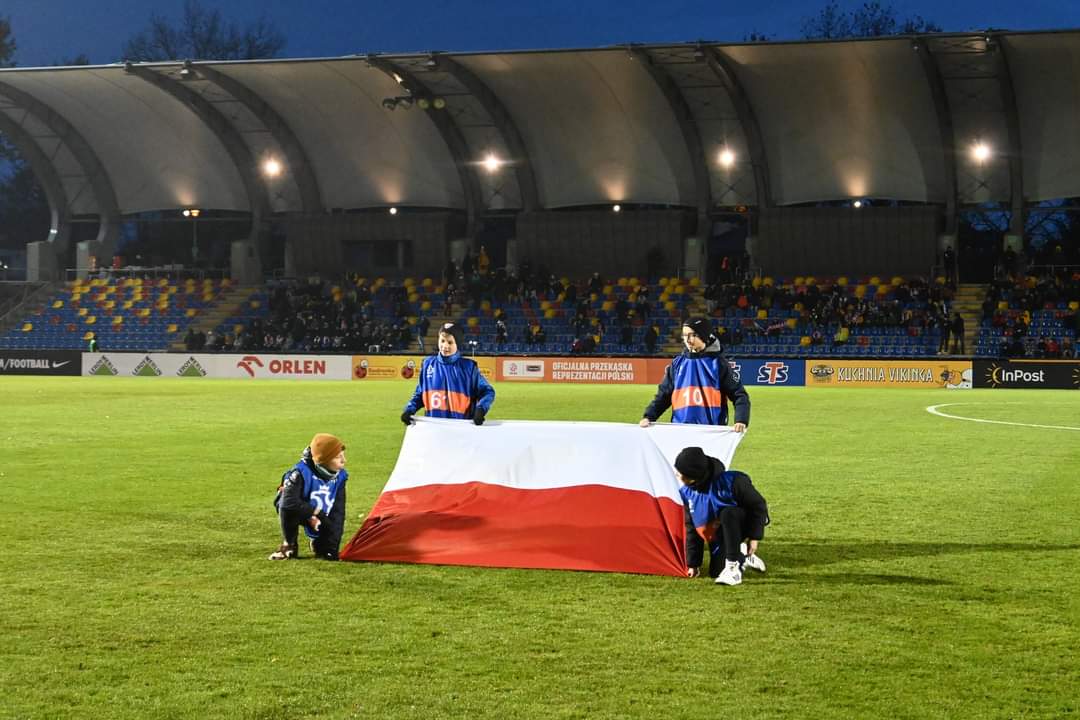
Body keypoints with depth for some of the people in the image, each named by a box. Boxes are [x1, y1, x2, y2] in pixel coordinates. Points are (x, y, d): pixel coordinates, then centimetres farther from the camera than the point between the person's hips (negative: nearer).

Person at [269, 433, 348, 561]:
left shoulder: (340, 476, -17)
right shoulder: (301, 472, -32)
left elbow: (338, 511, -15)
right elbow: (289, 502, -43)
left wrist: (332, 545, -21)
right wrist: (314, 512, -33)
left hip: (320, 515, 4)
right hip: (299, 511, -4)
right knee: (288, 508, -40)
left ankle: (318, 544, 23)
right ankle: (289, 545, -13)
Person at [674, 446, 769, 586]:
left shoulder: (730, 481, -29)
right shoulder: (687, 492, -10)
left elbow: (758, 505, -18)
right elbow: (692, 528, 1)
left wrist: (754, 537, -19)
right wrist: (693, 563, 3)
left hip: (742, 525, -6)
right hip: (718, 535, 6)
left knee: (727, 513, -37)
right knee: (716, 572, -9)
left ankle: (733, 568, -31)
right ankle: (743, 558, 23)